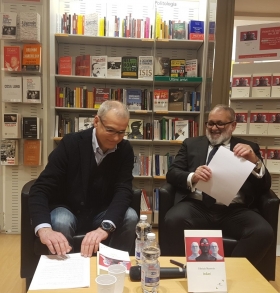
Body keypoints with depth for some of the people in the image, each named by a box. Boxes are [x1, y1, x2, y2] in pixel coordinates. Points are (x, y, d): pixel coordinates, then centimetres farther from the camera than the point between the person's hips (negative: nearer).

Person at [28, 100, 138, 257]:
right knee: (60, 222, -34)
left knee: (130, 217, -24)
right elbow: (41, 189, -23)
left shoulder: (125, 150, -9)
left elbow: (123, 191, -20)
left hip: (102, 214, 3)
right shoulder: (70, 144, -18)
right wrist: (44, 229, -44)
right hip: (68, 211, -2)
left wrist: (105, 227, -41)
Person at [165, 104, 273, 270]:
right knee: (174, 220, -30)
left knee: (264, 232, -27)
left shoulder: (249, 148, 16)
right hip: (197, 206, 0)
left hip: (235, 211, 1)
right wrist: (192, 177, -14)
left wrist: (255, 161, -11)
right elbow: (171, 173, 8)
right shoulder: (191, 144, 17)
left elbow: (265, 186, 9)